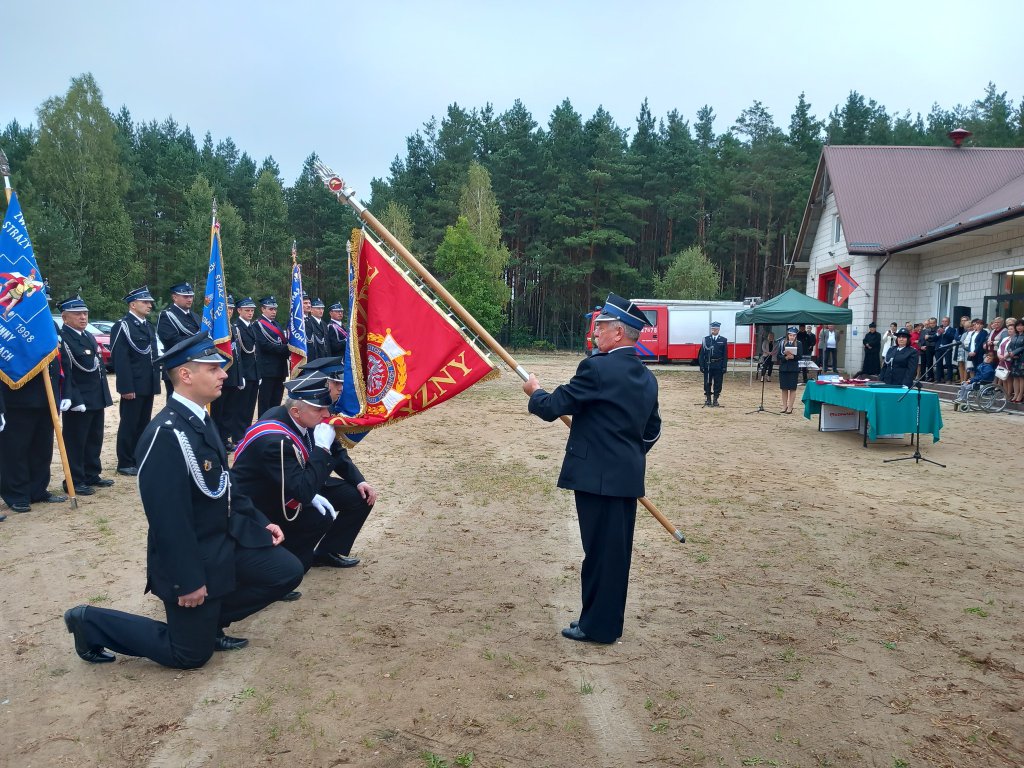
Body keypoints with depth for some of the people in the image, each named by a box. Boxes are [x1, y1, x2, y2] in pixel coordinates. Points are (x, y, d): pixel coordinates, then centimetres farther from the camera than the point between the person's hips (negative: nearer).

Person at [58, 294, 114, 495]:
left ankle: (92, 475, 26)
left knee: (95, 439, 16)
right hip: (79, 401, -9)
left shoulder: (90, 337, 14)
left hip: (97, 400, 9)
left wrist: (105, 395, 17)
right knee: (75, 441, 0)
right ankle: (74, 481, 8)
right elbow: (64, 373, -18)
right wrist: (75, 400, -21)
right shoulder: (62, 339, -13)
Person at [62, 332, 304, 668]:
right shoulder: (166, 434, -28)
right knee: (191, 655, 6)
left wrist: (259, 521, 8)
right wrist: (188, 580, -23)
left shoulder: (199, 420, 4)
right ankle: (90, 622, 19)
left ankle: (210, 621, 21)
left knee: (287, 572, 6)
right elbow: (169, 518, -27)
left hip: (224, 539, 9)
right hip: (190, 556, -8)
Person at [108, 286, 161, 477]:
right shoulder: (122, 326, -11)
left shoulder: (148, 326, 16)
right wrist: (126, 387, -21)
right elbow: (120, 359, -16)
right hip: (133, 386, -8)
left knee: (143, 424, 13)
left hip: (148, 385, 8)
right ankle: (125, 464, 9)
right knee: (129, 425, 1)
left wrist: (156, 381, 15)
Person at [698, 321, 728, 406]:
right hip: (708, 365, 0)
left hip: (718, 366, 0)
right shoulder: (706, 339, 4)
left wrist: (724, 367, -5)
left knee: (717, 384, 3)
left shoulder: (723, 340, 3)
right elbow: (702, 354, 3)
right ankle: (708, 399, 16)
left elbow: (725, 355, 1)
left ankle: (715, 400, 13)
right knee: (707, 383, 5)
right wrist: (702, 366, -4)